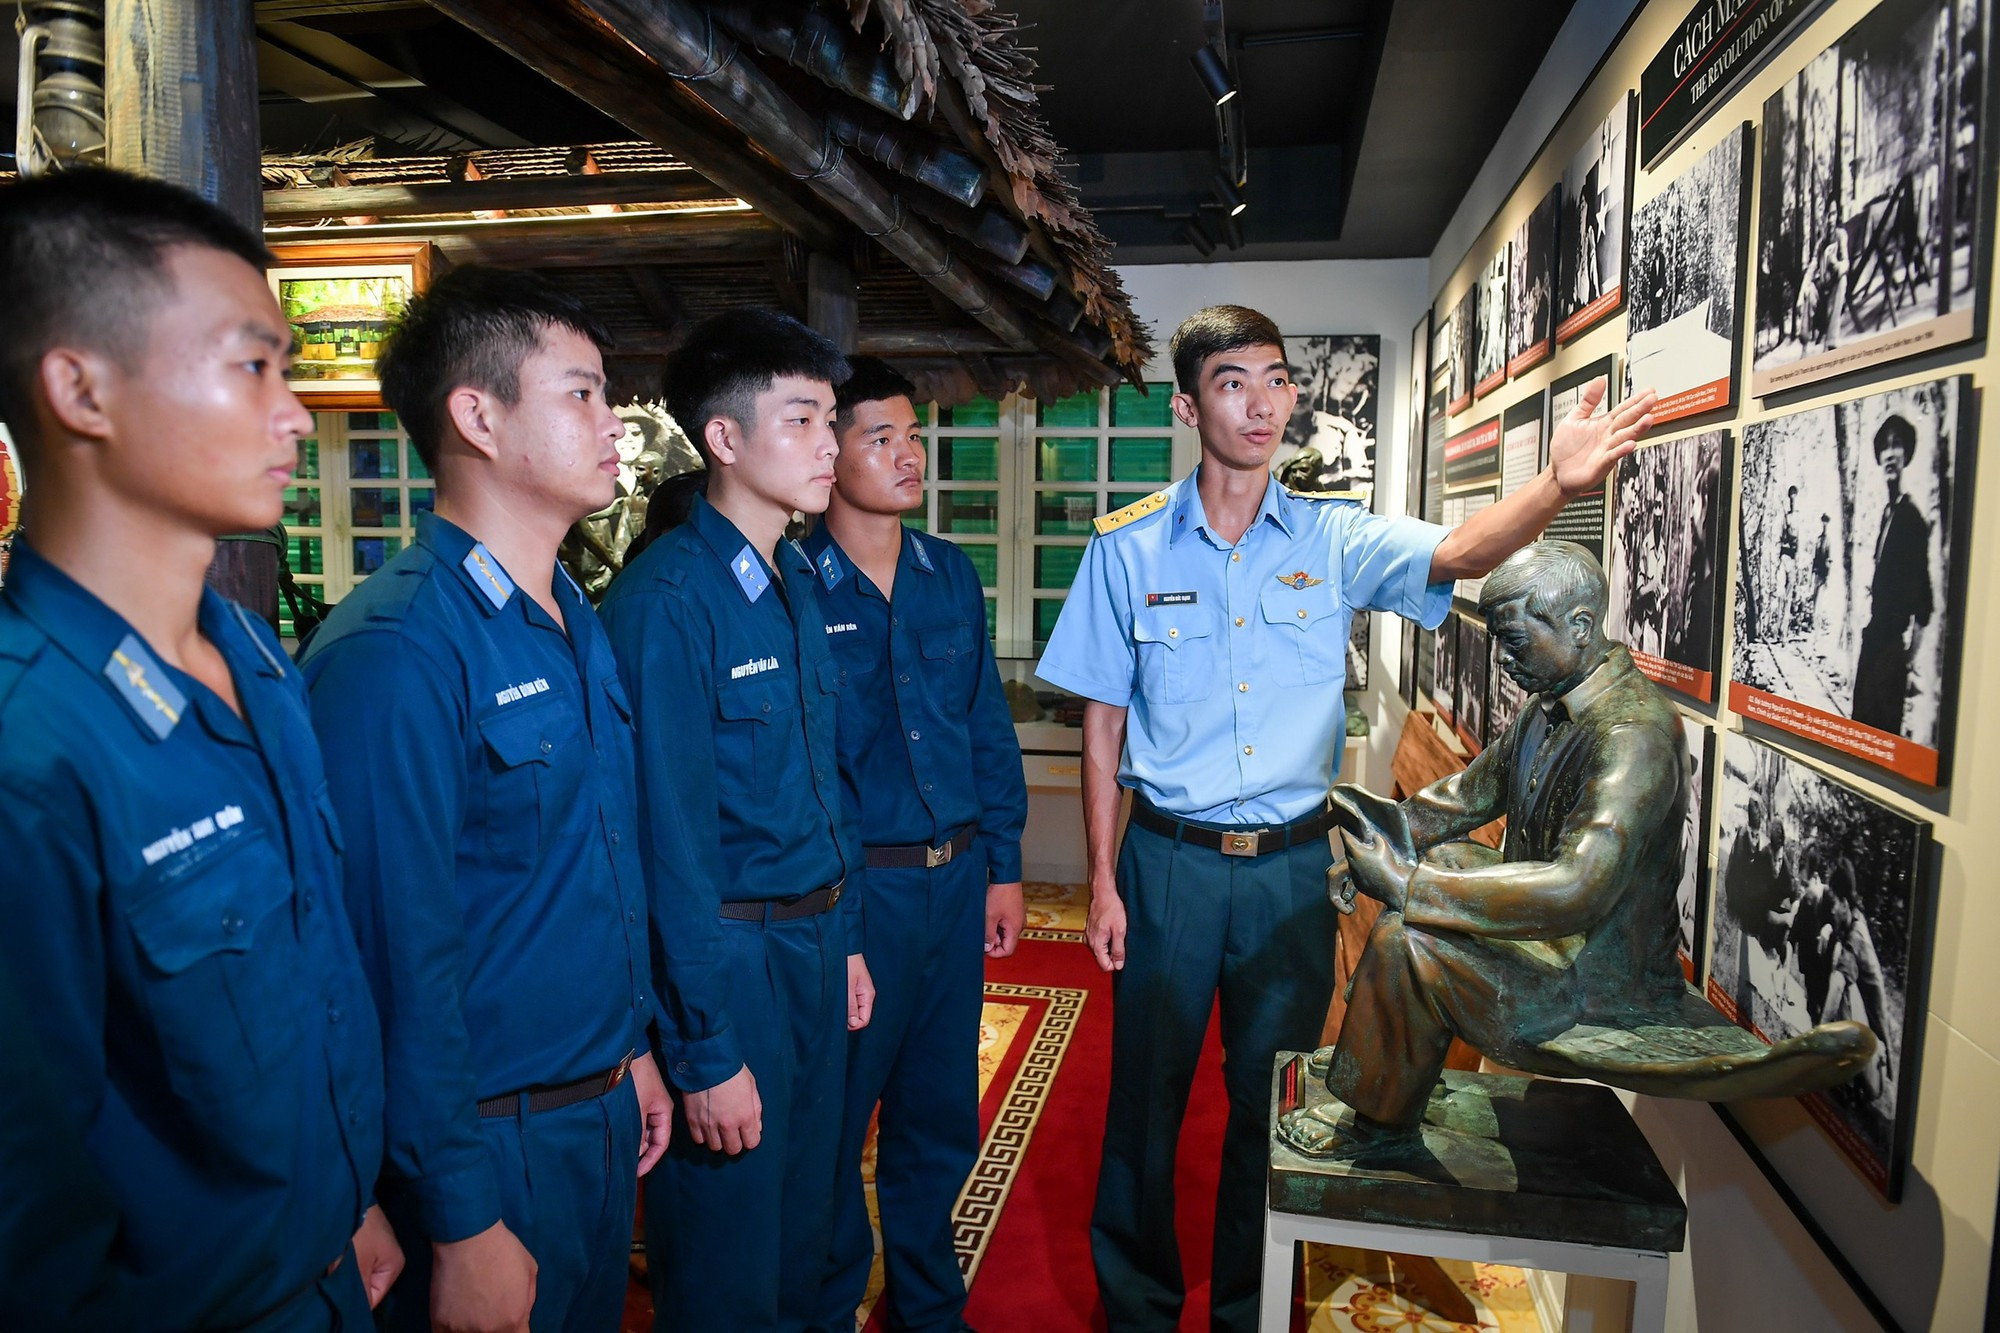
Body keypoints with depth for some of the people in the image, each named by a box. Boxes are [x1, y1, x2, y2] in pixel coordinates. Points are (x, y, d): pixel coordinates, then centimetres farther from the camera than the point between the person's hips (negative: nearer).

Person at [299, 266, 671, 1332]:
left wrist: (633, 1046, 12)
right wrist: (462, 1224, -17)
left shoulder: (577, 620, 5)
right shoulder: (397, 653, -22)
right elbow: (400, 956, -23)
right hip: (491, 1143, -8)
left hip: (604, 1110, 8)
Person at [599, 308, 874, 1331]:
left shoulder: (797, 581, 6)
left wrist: (847, 938, 12)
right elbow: (671, 842, -20)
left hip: (817, 943, 8)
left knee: (806, 1217, 24)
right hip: (730, 952, -7)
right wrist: (705, 1051, -17)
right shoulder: (667, 598, -19)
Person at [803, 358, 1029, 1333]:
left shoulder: (952, 575, 6)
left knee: (941, 1117, 19)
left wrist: (1002, 866, 8)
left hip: (955, 878, 5)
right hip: (853, 888, -5)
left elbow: (989, 728, 10)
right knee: (837, 1120, 11)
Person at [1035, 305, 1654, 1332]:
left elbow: (1458, 552, -19)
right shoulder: (1129, 547, -3)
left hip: (1292, 865, 1)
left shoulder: (1333, 541, -1)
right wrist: (1101, 881, -3)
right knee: (1146, 1095, 12)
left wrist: (1557, 483, -40)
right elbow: (1102, 725, -1)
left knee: (1272, 1099, 16)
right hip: (1169, 861, -1)